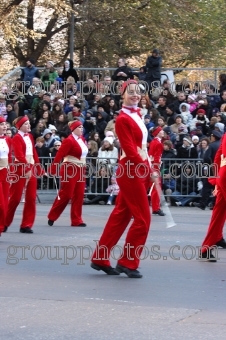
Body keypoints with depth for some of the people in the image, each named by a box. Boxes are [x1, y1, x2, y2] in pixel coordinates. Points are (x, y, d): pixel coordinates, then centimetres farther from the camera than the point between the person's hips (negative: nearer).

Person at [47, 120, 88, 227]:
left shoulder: (81, 140, 10)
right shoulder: (69, 141, -15)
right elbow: (59, 155, -19)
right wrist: (53, 169, -23)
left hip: (80, 170, 8)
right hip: (70, 170, -8)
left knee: (79, 195, 5)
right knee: (66, 194, -4)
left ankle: (76, 220, 8)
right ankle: (52, 217, 8)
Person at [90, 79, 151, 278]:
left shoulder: (137, 115, 14)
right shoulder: (123, 119, -14)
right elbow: (130, 148, -19)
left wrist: (148, 168, 11)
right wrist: (145, 167, -24)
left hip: (140, 170, 9)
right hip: (131, 171, -9)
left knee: (121, 215, 12)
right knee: (143, 217, -6)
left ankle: (100, 258, 18)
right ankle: (128, 262, 2)